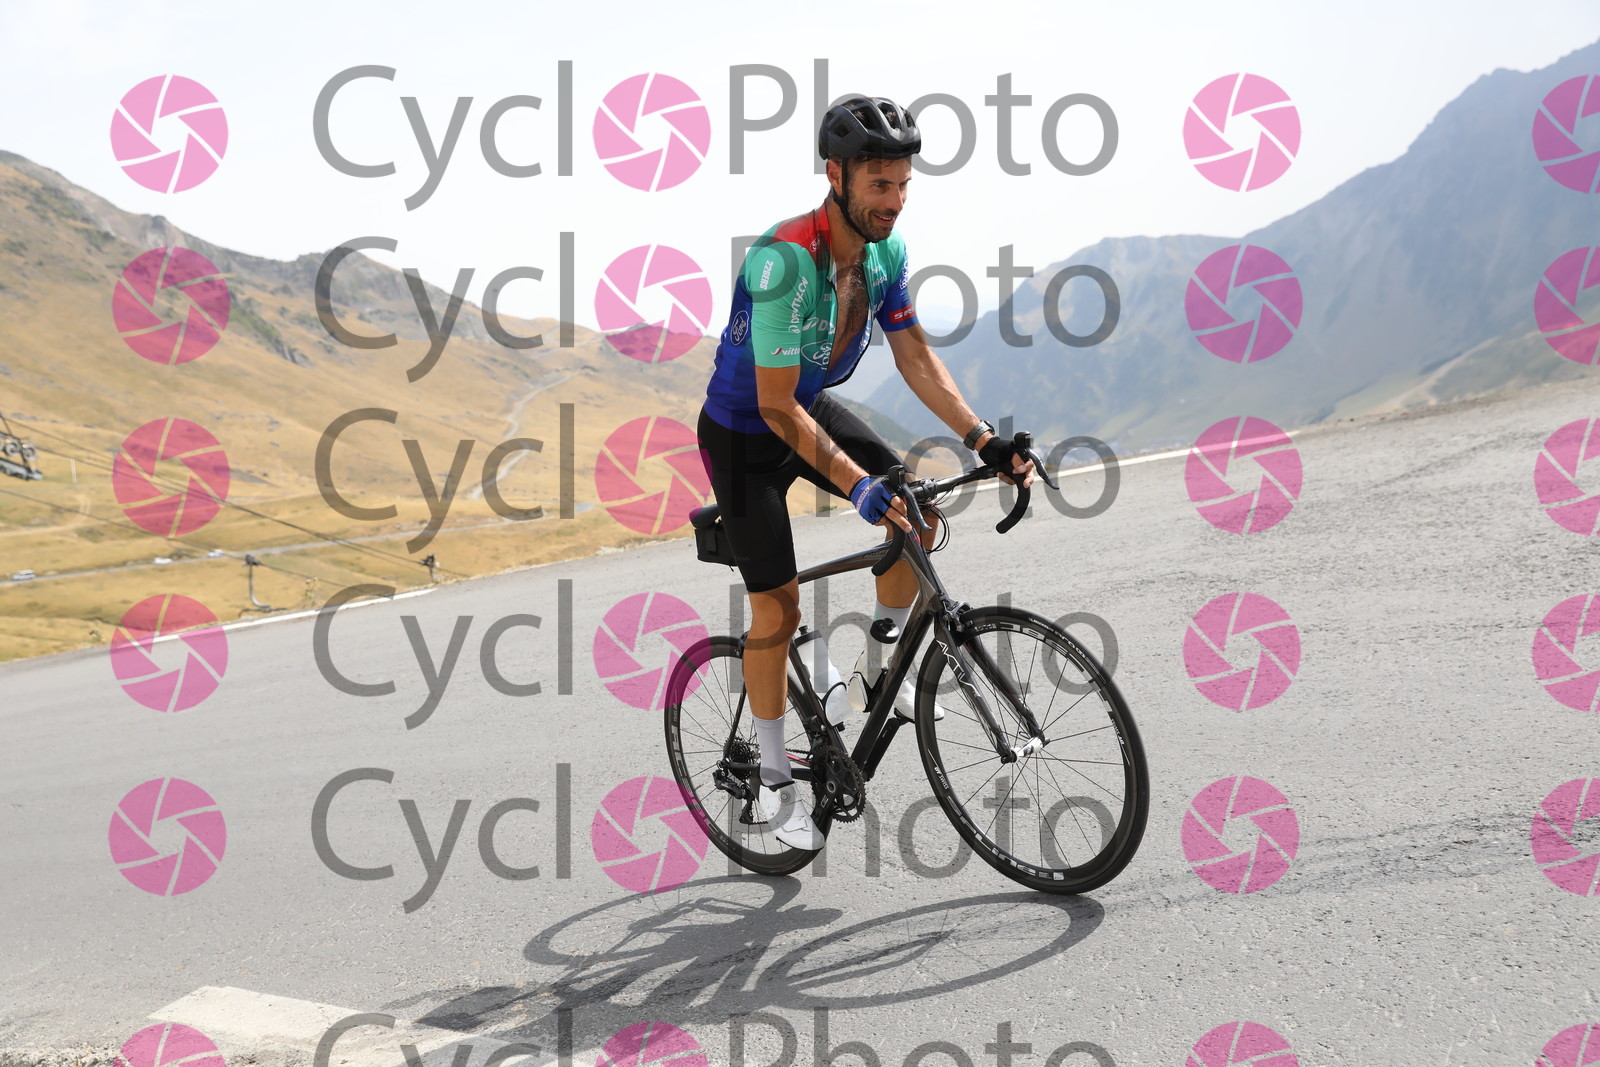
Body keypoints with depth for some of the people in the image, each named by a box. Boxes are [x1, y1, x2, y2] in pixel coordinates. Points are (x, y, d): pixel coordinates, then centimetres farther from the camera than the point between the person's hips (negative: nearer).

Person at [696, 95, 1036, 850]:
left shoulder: (886, 250, -11)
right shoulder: (783, 261, -34)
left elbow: (915, 358, -6)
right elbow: (777, 408, -34)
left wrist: (983, 439, -17)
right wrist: (856, 484, -39)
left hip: (812, 408, 6)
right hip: (744, 433, -6)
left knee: (919, 511, -11)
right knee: (779, 606, -5)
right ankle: (773, 779, 12)